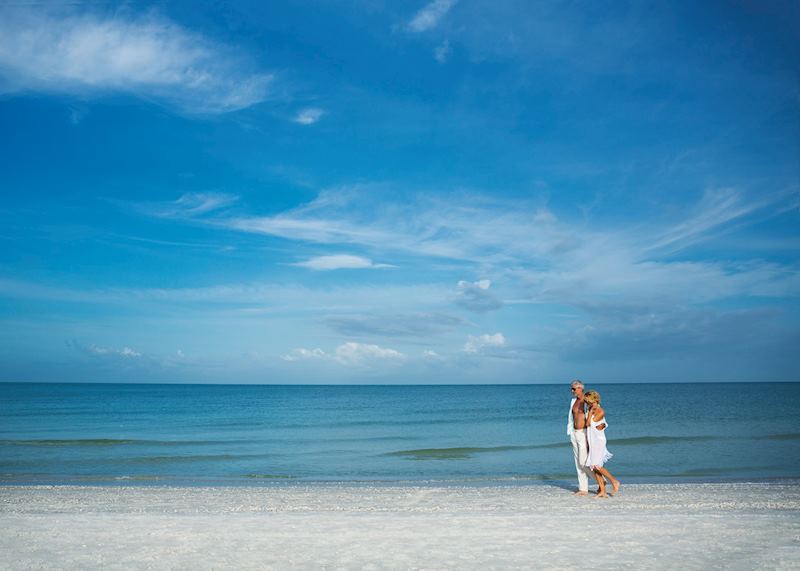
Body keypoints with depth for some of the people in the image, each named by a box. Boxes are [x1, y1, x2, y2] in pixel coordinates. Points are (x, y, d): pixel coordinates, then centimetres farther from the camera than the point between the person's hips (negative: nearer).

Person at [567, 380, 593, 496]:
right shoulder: (573, 401, 12)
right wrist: (569, 432, 18)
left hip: (584, 433, -8)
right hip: (574, 433, 8)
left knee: (583, 462, -9)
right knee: (578, 462, 8)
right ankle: (583, 489, 13)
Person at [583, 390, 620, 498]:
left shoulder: (600, 412, -14)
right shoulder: (591, 410, 9)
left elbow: (588, 423, -15)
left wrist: (591, 410, -11)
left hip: (598, 440, -8)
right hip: (591, 441, 8)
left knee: (596, 466, -11)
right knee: (593, 467, 4)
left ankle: (614, 481, 6)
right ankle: (602, 491, 7)